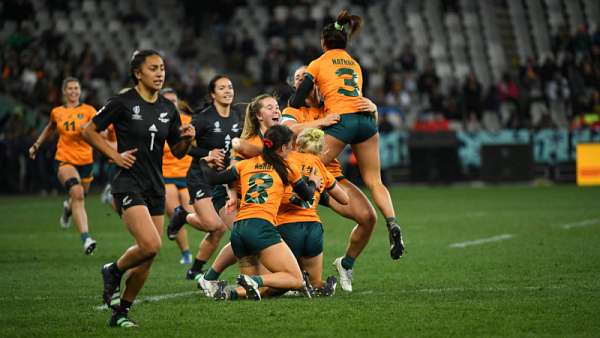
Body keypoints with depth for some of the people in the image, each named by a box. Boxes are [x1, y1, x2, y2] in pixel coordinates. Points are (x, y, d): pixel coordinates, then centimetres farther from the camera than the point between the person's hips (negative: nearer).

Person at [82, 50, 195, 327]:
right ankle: (113, 272, 5)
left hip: (156, 189, 6)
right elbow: (88, 131, -1)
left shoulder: (168, 109, 9)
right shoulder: (123, 103, -7)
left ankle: (120, 312, 18)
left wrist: (187, 139, -5)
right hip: (129, 186, -6)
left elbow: (177, 152, 16)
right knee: (150, 245, -24)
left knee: (147, 258, 4)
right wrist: (115, 156, -9)